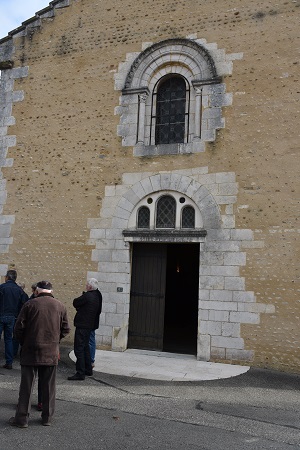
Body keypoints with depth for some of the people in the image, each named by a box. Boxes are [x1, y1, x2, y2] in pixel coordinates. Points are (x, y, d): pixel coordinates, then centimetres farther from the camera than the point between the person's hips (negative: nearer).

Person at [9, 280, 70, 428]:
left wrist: (23, 343, 11)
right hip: (51, 353, 2)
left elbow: (19, 328, -5)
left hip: (30, 352, -2)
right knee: (48, 386, 12)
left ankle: (22, 418, 14)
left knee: (26, 386, 8)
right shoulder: (60, 306, 1)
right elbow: (65, 329, 5)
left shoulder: (30, 304, -7)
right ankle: (47, 417, 21)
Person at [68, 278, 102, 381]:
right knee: (85, 347, 21)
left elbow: (75, 303, -9)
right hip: (91, 325, 10)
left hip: (82, 325, -9)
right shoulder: (97, 295, 8)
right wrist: (80, 308, 6)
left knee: (79, 349, -4)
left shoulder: (87, 296, -20)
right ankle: (88, 369, 30)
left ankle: (80, 373, -3)